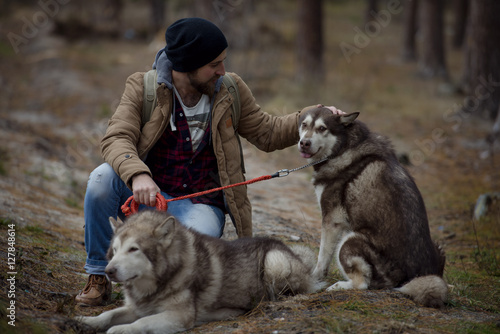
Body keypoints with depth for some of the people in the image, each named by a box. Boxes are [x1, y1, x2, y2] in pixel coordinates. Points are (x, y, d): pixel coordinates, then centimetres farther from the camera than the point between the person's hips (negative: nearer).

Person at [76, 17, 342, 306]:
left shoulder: (230, 90, 2)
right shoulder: (143, 87, -6)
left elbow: (267, 133, 12)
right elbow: (116, 138, -18)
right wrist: (138, 175, -39)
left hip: (199, 204, 0)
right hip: (147, 194, 0)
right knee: (103, 177, -31)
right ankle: (98, 277, -13)